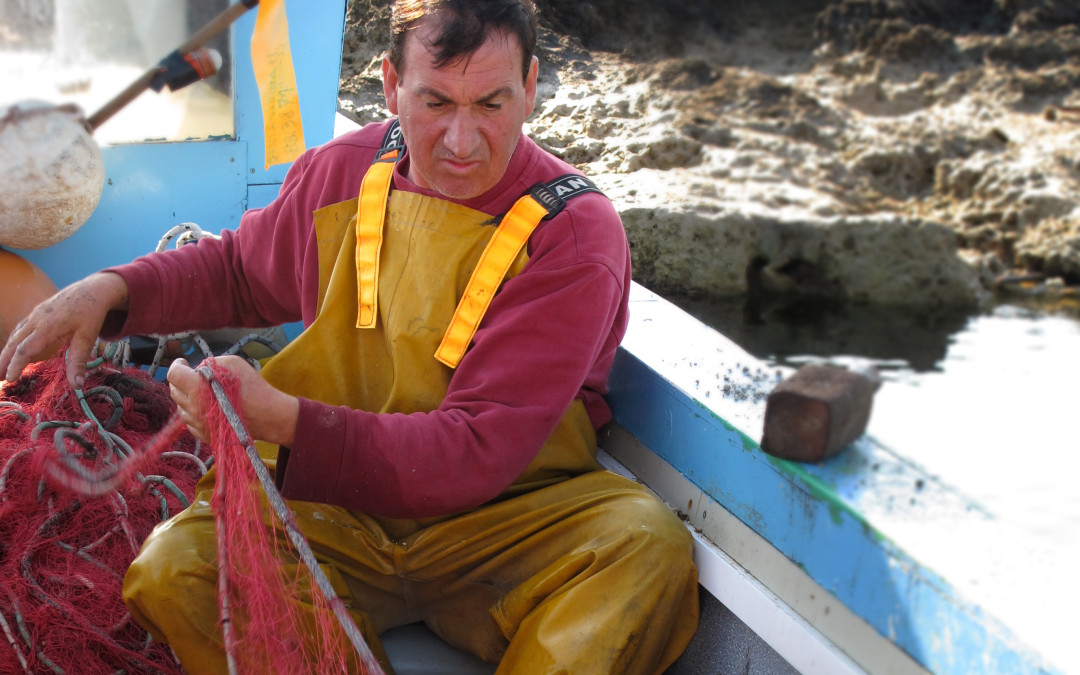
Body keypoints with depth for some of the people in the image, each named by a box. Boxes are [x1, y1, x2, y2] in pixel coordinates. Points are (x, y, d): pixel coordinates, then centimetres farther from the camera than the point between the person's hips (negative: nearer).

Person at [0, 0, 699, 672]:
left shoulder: (575, 235, -12)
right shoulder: (343, 172, 3)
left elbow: (479, 450, -21)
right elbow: (238, 268, 26)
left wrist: (285, 423, -33)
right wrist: (113, 289, 7)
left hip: (500, 531, -3)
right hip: (333, 510, 3)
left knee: (649, 548, -32)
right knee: (169, 570, -25)